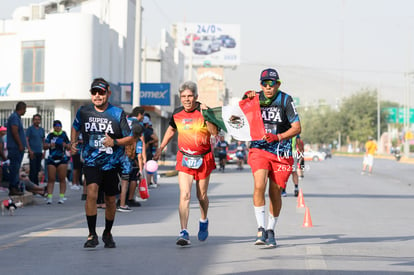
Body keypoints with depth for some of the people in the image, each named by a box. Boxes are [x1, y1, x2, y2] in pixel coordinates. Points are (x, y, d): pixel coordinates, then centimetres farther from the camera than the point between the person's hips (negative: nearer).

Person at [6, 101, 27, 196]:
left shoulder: (17, 117, 20)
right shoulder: (14, 117, -13)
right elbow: (14, 132, -20)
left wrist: (22, 145, 20)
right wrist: (20, 145, -18)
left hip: (18, 148, 10)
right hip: (15, 148, -10)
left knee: (15, 168, 11)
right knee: (14, 168, -10)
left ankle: (15, 188, 14)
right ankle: (13, 189, -10)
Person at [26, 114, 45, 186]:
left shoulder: (42, 130, 15)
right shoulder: (30, 129, -2)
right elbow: (26, 140, -7)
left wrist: (44, 151, 10)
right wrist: (30, 150, -15)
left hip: (39, 152, 6)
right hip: (33, 152, -6)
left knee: (38, 169, 9)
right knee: (33, 169, -9)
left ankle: (36, 184, 16)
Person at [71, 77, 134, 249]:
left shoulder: (118, 113, -5)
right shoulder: (83, 112, 1)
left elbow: (130, 138, 0)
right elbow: (75, 128, 22)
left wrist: (114, 142, -18)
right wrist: (73, 143, 6)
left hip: (112, 163, 0)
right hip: (91, 162, 0)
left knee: (110, 200, 11)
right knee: (91, 192, -22)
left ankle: (107, 233, 34)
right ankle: (92, 235, -15)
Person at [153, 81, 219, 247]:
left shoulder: (204, 111, -9)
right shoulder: (177, 113, 2)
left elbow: (215, 132, -20)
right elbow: (171, 130, 22)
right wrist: (160, 149, 23)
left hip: (204, 158, -1)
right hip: (184, 158, 2)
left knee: (201, 195, 10)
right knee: (185, 195, -12)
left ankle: (204, 221, 40)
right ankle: (184, 233, -17)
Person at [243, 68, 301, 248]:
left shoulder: (286, 100, -6)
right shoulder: (256, 98, 1)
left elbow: (297, 127, -5)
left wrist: (277, 136, -20)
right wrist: (246, 99, -6)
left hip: (281, 152, -1)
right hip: (259, 149, 1)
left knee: (275, 193, 4)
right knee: (259, 186, -20)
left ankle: (271, 231, 22)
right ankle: (261, 230, -17)